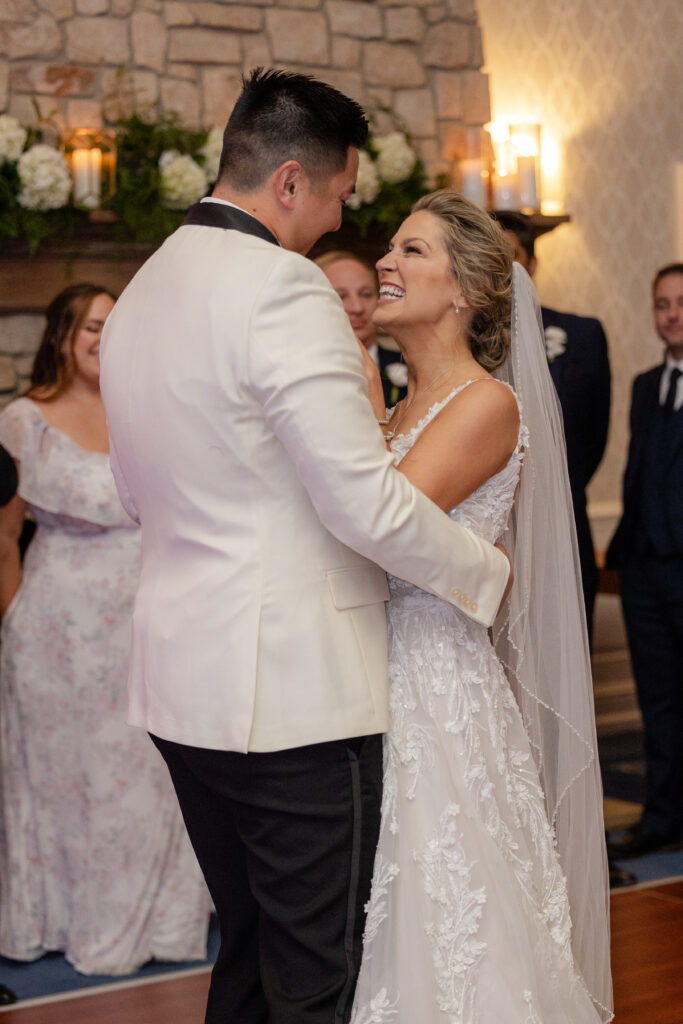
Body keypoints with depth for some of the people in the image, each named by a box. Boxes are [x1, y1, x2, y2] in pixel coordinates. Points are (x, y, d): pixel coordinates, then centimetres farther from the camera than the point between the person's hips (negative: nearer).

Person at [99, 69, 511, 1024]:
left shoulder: (139, 292, 13)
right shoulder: (284, 286, -15)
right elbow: (369, 504, -19)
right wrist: (488, 573, -3)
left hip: (182, 680, 9)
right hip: (295, 691, -9)